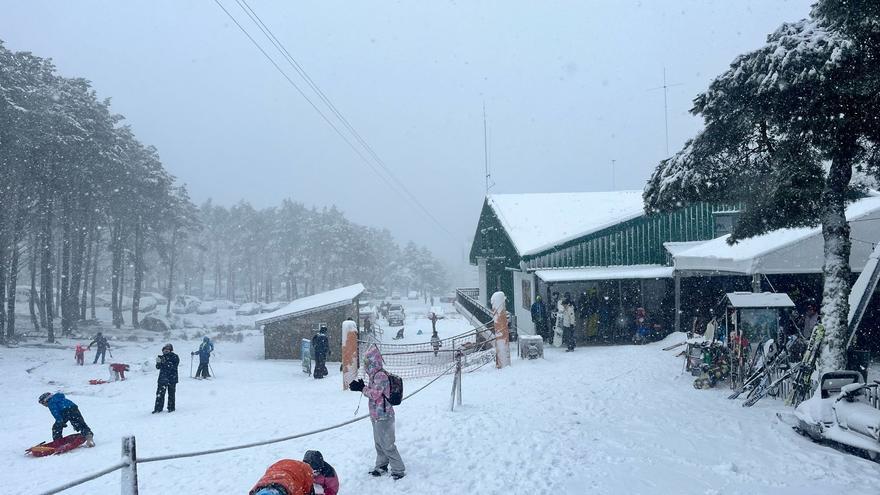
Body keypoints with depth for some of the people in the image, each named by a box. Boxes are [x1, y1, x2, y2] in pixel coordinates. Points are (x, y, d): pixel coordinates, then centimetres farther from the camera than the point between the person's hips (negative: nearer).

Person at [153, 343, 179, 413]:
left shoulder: (175, 357, -5)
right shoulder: (162, 357, 9)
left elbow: (174, 366, -18)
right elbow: (158, 367, 7)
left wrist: (165, 362, -27)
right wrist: (158, 362, -15)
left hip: (172, 378, -4)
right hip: (162, 378, 4)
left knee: (171, 394, 4)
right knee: (159, 394, 2)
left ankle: (171, 408, 15)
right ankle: (158, 408, 10)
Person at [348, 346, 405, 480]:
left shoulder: (381, 375, -20)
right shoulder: (375, 375, 10)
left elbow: (375, 394, -23)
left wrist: (362, 388, -16)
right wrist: (361, 387, 0)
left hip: (383, 416, -10)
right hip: (376, 415, 10)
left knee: (387, 444, -4)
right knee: (379, 442, 20)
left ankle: (399, 469, 6)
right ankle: (381, 465, 34)